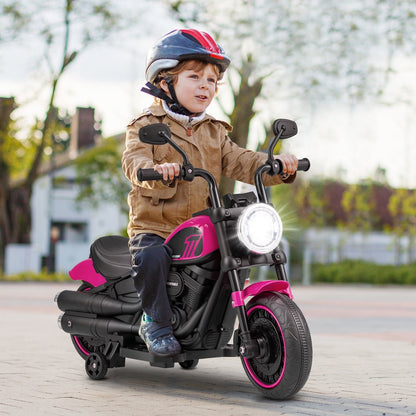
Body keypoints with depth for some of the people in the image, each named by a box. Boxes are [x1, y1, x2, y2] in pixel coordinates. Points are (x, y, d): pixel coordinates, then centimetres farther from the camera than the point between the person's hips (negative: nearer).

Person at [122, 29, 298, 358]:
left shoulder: (214, 132, 18)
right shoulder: (147, 126, 1)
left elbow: (239, 162, 5)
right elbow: (134, 160, -17)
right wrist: (156, 171, -41)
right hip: (153, 225, -5)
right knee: (151, 257, -32)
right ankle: (156, 321, -13)